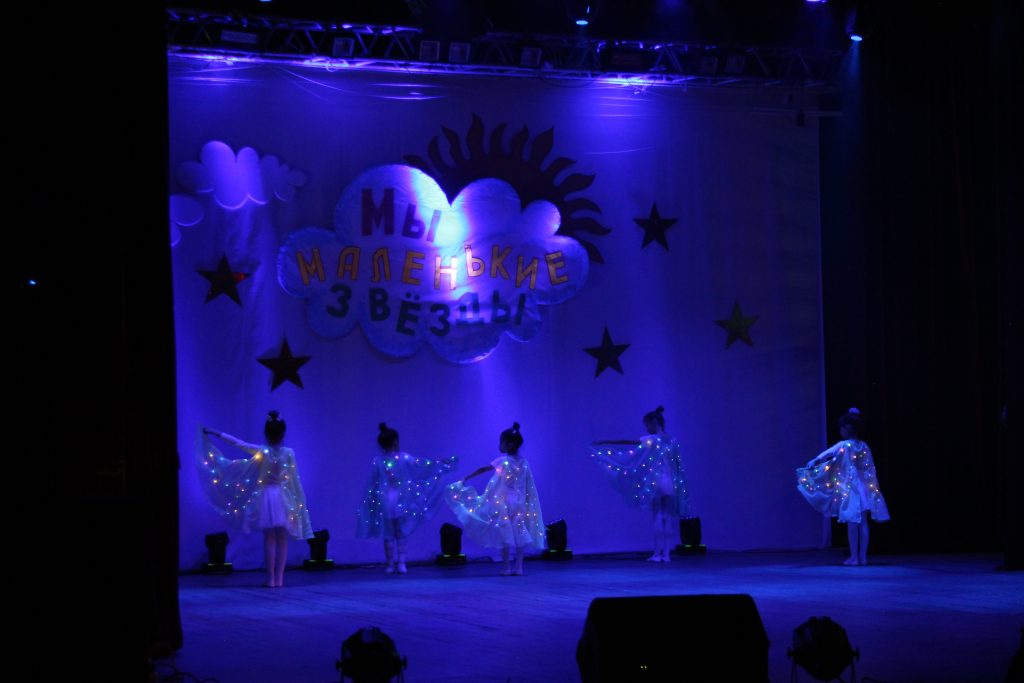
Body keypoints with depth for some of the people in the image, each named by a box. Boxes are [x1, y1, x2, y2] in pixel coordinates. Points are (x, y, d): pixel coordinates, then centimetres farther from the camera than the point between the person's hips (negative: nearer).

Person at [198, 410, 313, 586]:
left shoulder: (261, 452, -8)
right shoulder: (289, 452, -6)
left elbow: (236, 442, -3)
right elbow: (294, 479, -2)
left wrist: (215, 433, 7)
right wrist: (299, 502, 9)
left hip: (266, 497, -1)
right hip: (284, 498, 1)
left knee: (269, 539, 4)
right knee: (282, 540, 6)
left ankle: (271, 578, 2)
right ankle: (279, 578, 4)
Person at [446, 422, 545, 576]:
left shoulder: (503, 460, -9)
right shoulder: (524, 462, 4)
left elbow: (482, 469, -6)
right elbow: (528, 487, 5)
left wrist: (466, 478, 3)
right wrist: (526, 503, 13)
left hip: (503, 502, -4)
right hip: (519, 504, 4)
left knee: (505, 535, -1)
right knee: (519, 534, 6)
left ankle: (507, 568, -1)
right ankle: (518, 567, 5)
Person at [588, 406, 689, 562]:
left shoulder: (652, 440, -7)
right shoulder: (673, 441, 8)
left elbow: (627, 443, -10)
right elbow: (679, 466, 11)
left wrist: (603, 443, -8)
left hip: (657, 483, -4)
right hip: (672, 484, 4)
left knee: (658, 518, -1)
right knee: (669, 519, 4)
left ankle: (657, 553, -1)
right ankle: (666, 554, 2)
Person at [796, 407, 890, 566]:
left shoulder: (844, 446, -10)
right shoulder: (864, 447, 6)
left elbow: (825, 454, -4)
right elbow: (869, 470, 11)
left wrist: (812, 463, 8)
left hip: (849, 489, -5)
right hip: (864, 489, 5)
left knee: (852, 523, -3)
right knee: (862, 523, 6)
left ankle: (854, 557, -2)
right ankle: (863, 556, 8)